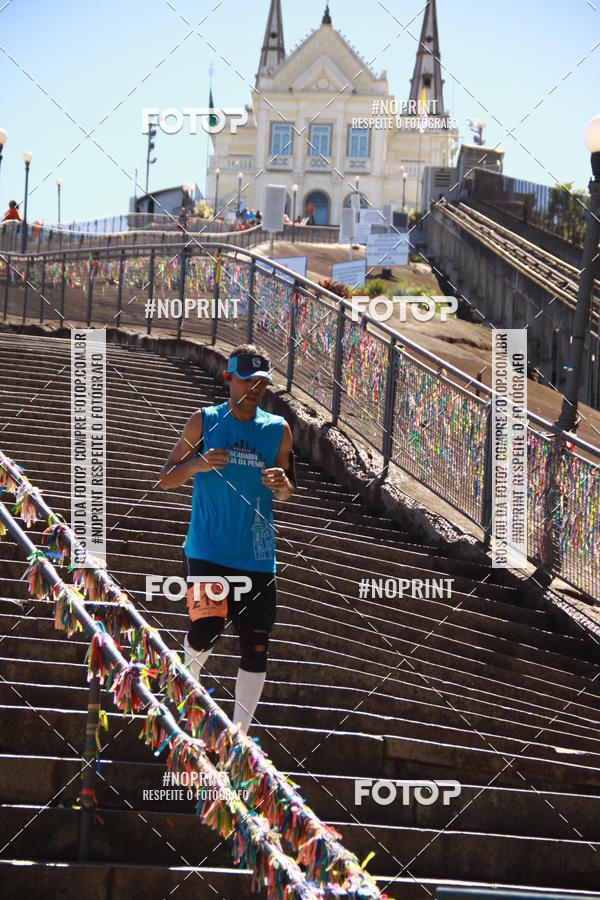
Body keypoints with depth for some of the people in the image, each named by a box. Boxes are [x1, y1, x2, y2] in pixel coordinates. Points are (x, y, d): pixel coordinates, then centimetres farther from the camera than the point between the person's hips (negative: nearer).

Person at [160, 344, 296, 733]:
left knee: (256, 649, 0)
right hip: (207, 550, -3)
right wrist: (198, 464, -17)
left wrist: (282, 484, -8)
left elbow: (286, 493, 16)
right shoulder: (205, 420, 0)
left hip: (256, 556, 3)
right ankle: (189, 674, 17)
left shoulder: (278, 429, 6)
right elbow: (167, 479, 3)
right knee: (206, 628, -19)